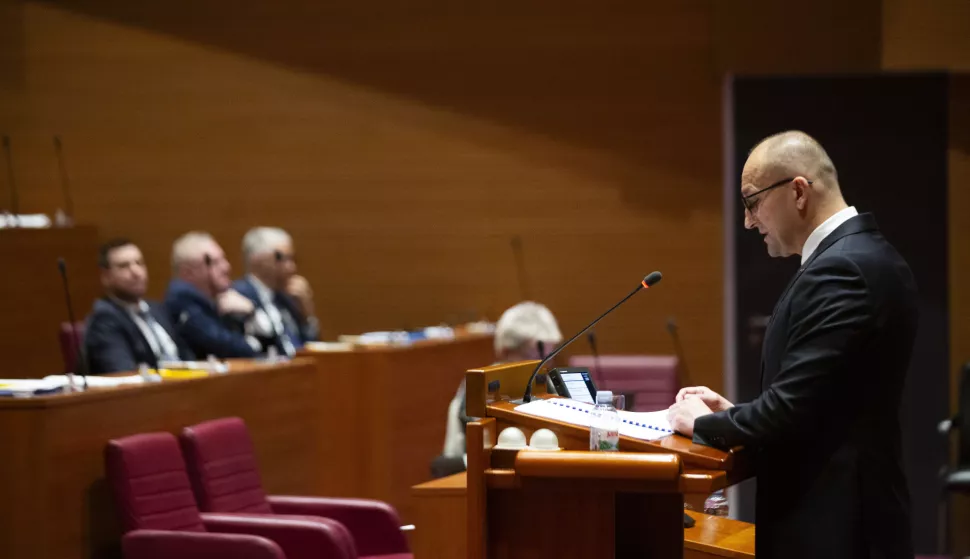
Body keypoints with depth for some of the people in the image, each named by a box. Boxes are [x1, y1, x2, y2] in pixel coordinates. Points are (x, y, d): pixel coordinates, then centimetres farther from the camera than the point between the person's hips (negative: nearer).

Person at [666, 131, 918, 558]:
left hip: (827, 524, -10)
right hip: (858, 511, 10)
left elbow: (792, 407, -22)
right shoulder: (870, 257, 13)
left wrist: (704, 423, -7)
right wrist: (733, 413, 13)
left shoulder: (838, 271, -19)